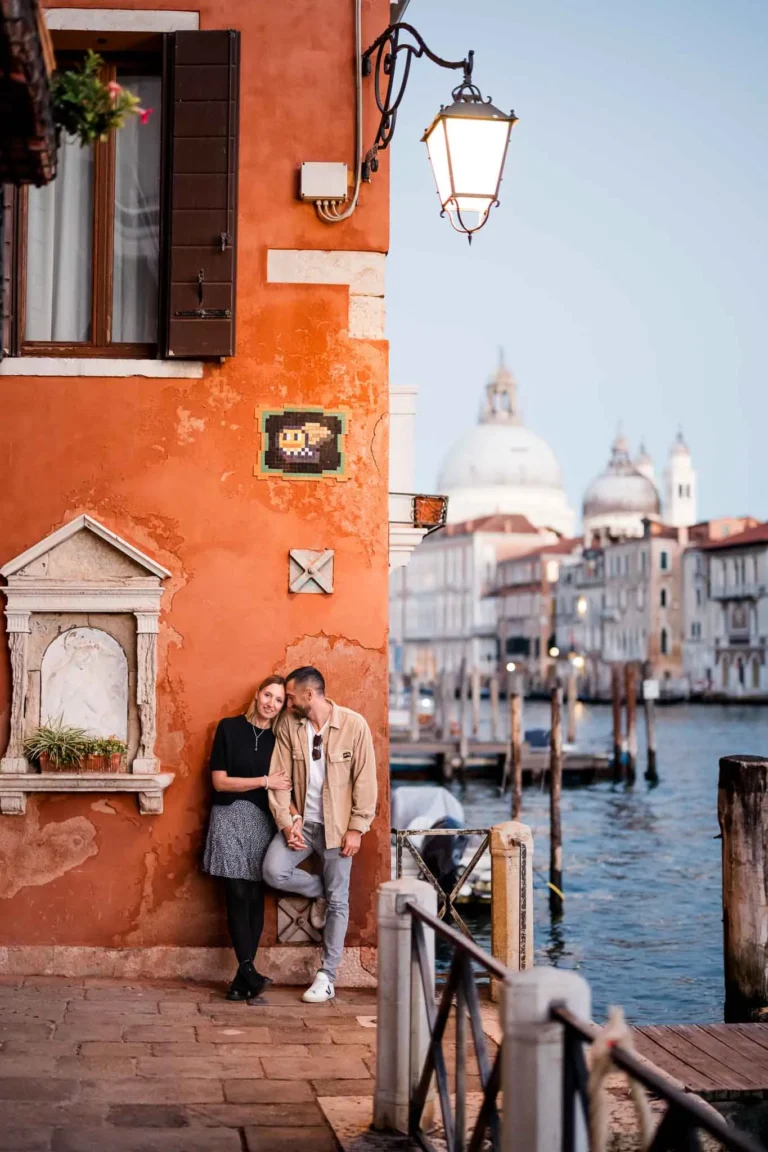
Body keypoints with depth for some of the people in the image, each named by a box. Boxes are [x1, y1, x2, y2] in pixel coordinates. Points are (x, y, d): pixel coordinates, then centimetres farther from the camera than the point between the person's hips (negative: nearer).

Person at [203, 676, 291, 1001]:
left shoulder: (278, 739, 7)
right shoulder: (229, 728, -1)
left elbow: (283, 786, 8)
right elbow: (219, 781, -5)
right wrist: (264, 781, -11)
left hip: (262, 822, 3)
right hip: (230, 818, -3)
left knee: (255, 898, 0)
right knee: (238, 895, -11)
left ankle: (243, 976, 3)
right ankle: (249, 971, -12)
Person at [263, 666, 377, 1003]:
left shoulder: (353, 725, -12)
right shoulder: (289, 725, -2)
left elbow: (365, 779, -9)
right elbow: (280, 777, -1)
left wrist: (356, 828, -12)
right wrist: (287, 820, -11)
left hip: (337, 825, -3)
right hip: (301, 821, 3)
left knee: (338, 900, 1)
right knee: (274, 871, -18)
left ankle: (327, 977, 12)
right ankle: (319, 892, 14)